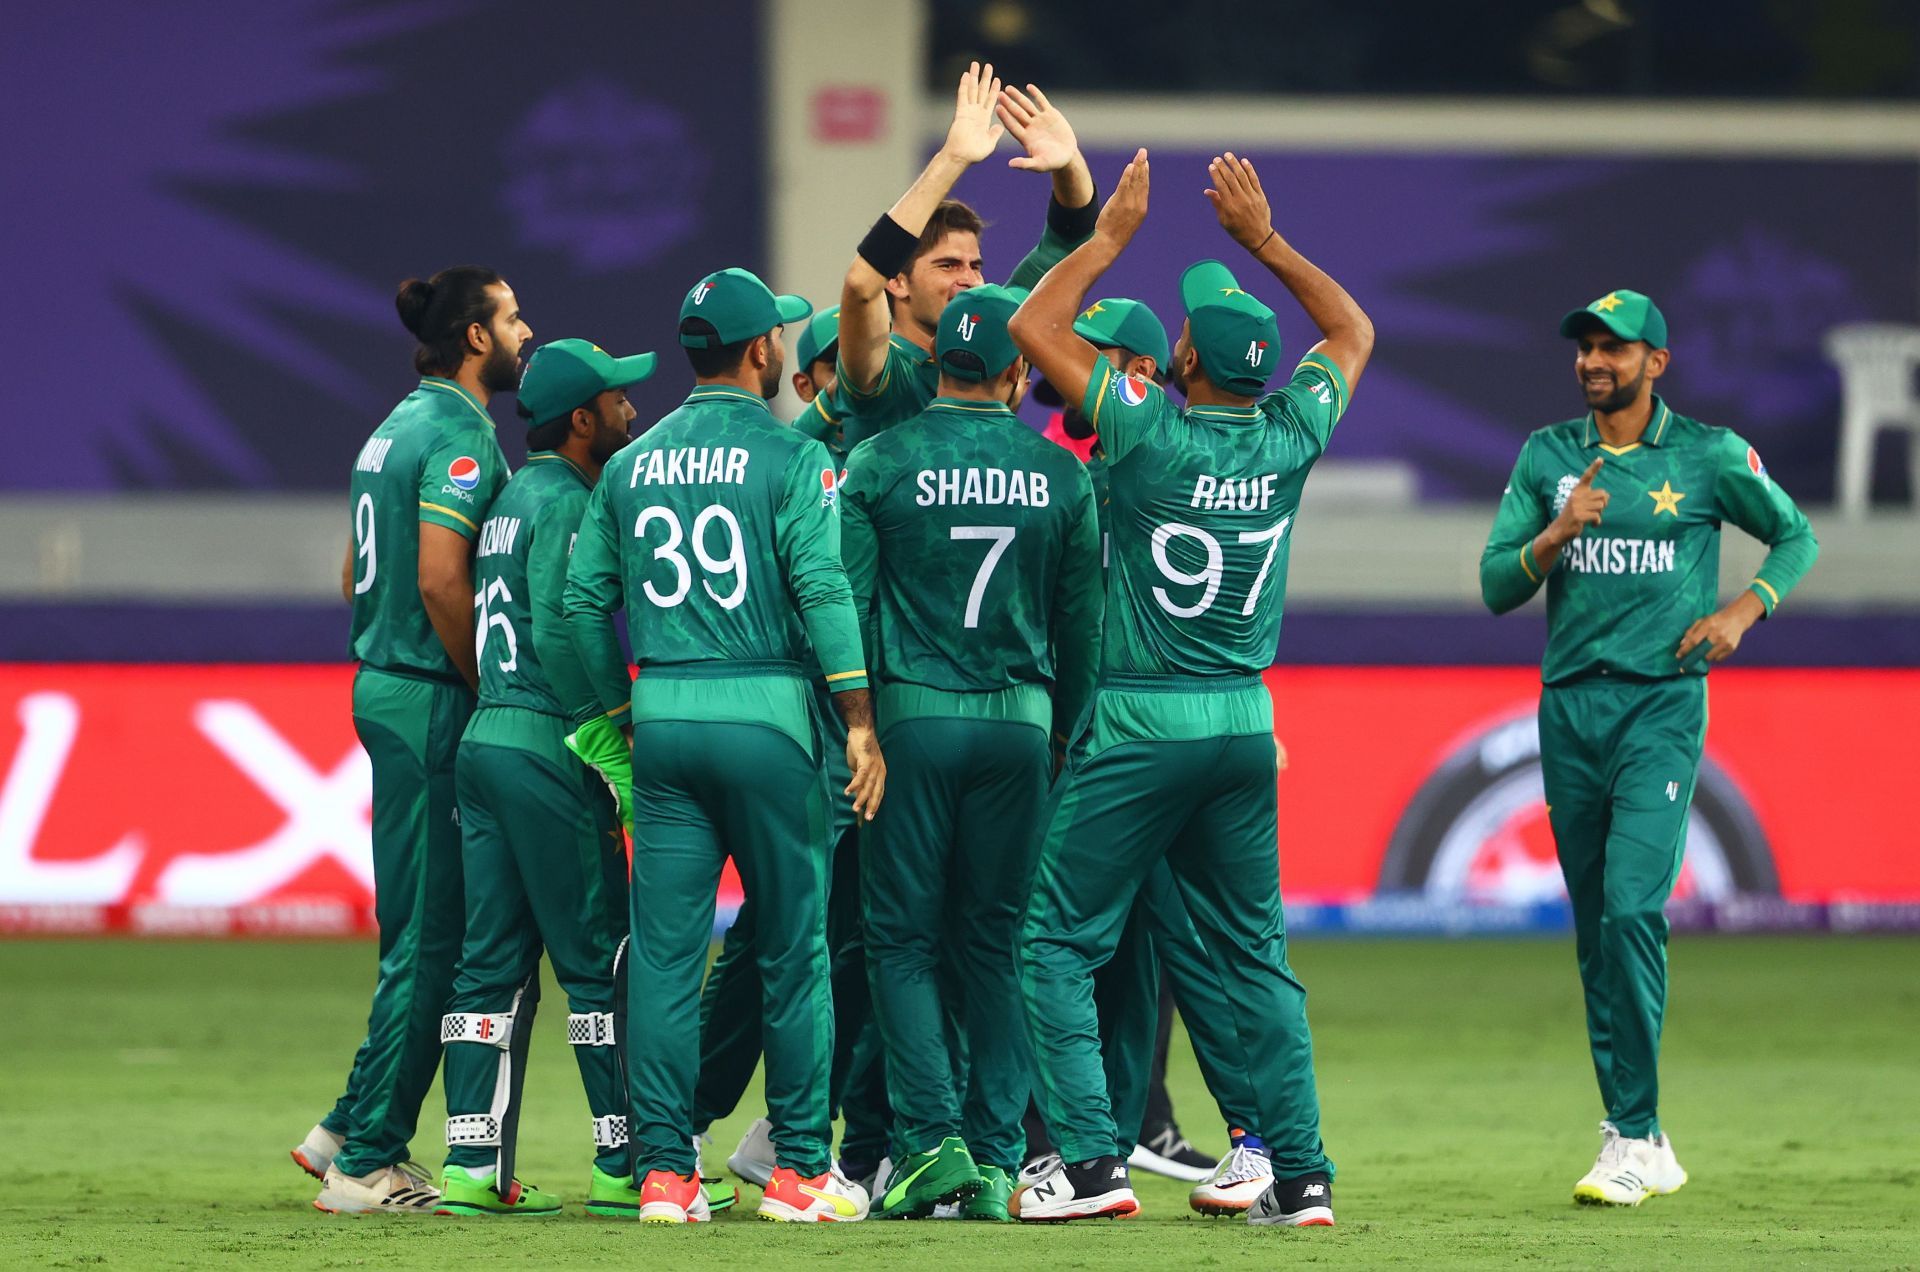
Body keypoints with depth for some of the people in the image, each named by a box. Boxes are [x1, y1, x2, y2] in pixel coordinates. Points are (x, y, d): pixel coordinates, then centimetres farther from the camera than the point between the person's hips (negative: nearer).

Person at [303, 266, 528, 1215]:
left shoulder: (399, 426, 16)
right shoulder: (458, 435, -14)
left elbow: (356, 575, 21)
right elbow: (440, 580, -22)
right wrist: (489, 691, -13)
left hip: (384, 685, 10)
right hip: (430, 705, -10)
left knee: (420, 931, 15)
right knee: (431, 940, -6)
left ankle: (355, 1130, 16)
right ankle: (367, 1162, -4)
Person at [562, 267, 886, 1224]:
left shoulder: (633, 464, 10)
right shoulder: (790, 457, -6)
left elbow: (584, 599, 10)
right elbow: (823, 590, -13)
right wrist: (861, 722, -11)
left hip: (662, 716, 4)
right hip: (766, 713, -4)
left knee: (664, 950, 4)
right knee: (793, 947, 3)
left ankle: (663, 1171, 2)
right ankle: (799, 1170, 4)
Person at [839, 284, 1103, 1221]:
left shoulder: (879, 463, -4)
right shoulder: (1059, 475, 3)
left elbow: (844, 602, -5)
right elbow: (1081, 621, 7)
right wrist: (1069, 736, 17)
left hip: (911, 718, -2)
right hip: (1019, 722, 2)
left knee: (903, 937, 3)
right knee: (993, 941, 7)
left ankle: (933, 1137, -11)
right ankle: (996, 1159, 3)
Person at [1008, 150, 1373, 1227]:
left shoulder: (1150, 433, -15)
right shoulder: (1289, 439, -2)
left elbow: (1033, 328, -8)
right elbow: (1355, 333, 17)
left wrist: (1112, 235, 0)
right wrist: (1265, 239, 16)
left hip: (1140, 726, -5)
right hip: (1246, 727, 5)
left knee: (1061, 939, 2)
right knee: (1254, 952, 11)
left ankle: (1093, 1160, -8)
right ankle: (1297, 1171, 7)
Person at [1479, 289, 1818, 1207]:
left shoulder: (1709, 456, 0)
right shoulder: (1547, 456, 8)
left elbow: (1796, 535, 13)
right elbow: (1496, 587, 6)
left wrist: (1742, 610, -4)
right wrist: (1555, 536, -13)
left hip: (1661, 706, -4)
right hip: (1568, 708, 4)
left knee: (1632, 908, -18)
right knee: (1594, 927, 6)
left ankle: (1635, 1138, -16)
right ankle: (1638, 1142, 12)